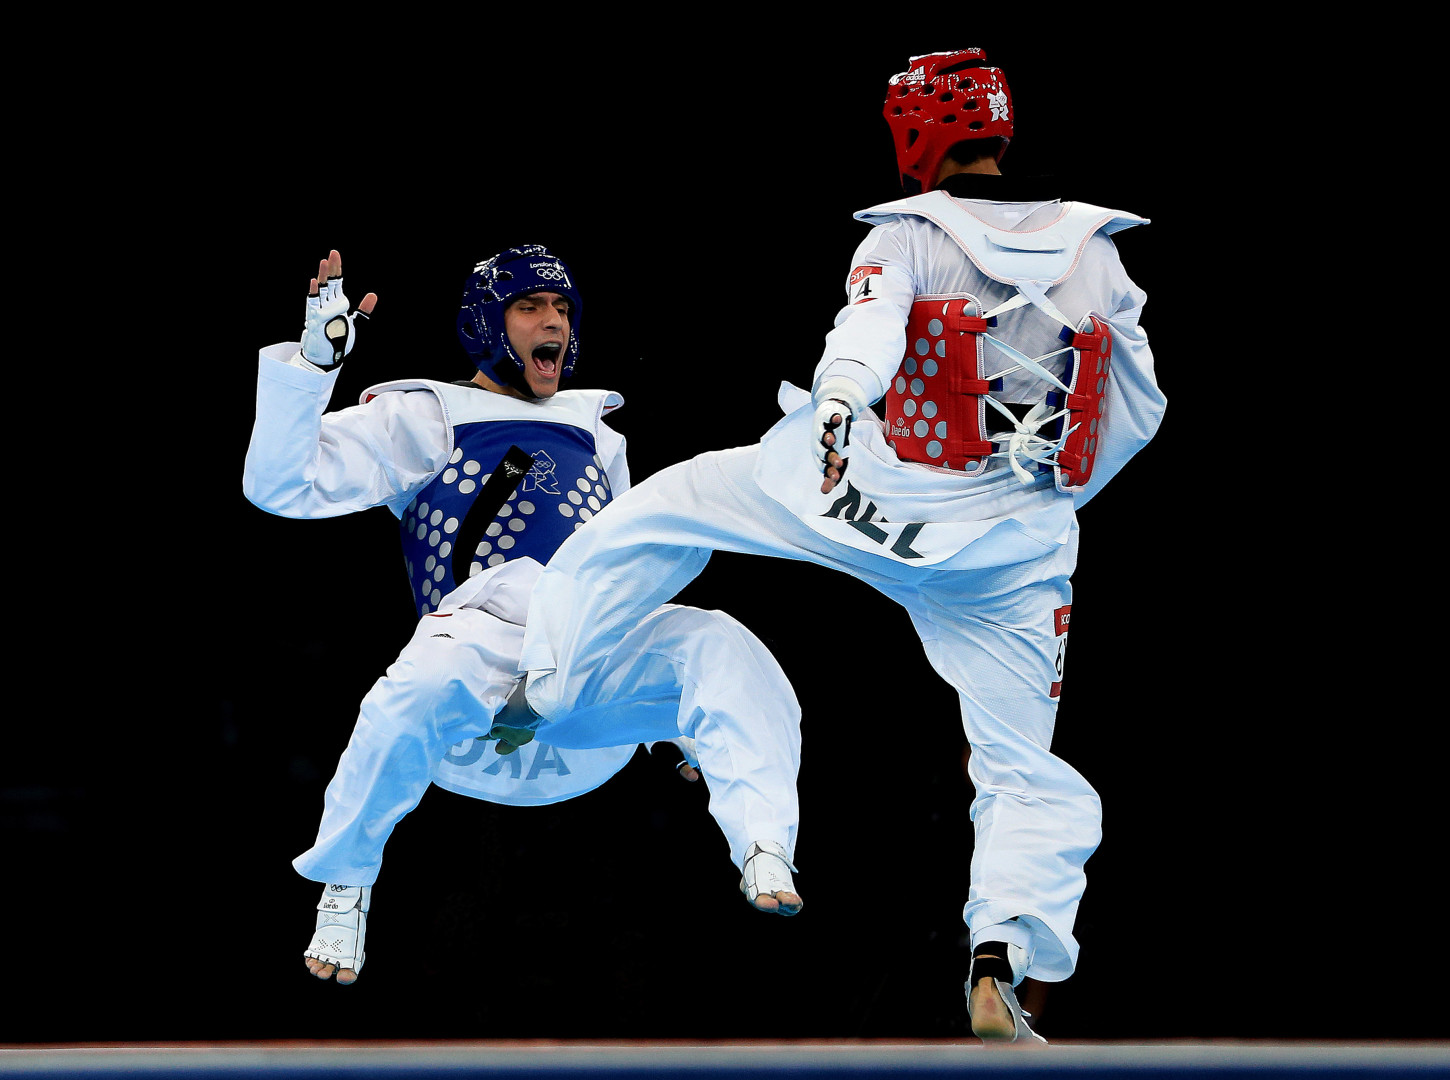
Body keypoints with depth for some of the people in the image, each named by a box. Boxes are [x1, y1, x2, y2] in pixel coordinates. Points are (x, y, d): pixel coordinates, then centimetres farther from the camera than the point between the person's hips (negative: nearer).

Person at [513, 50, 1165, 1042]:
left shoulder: (909, 237, -4)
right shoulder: (1094, 249, 7)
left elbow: (871, 323, -27)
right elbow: (1140, 406, 14)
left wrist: (838, 402, -46)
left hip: (872, 500, -2)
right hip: (1016, 552, 2)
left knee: (675, 504, 21)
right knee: (1028, 777, 9)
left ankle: (537, 686, 22)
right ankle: (999, 970, -12)